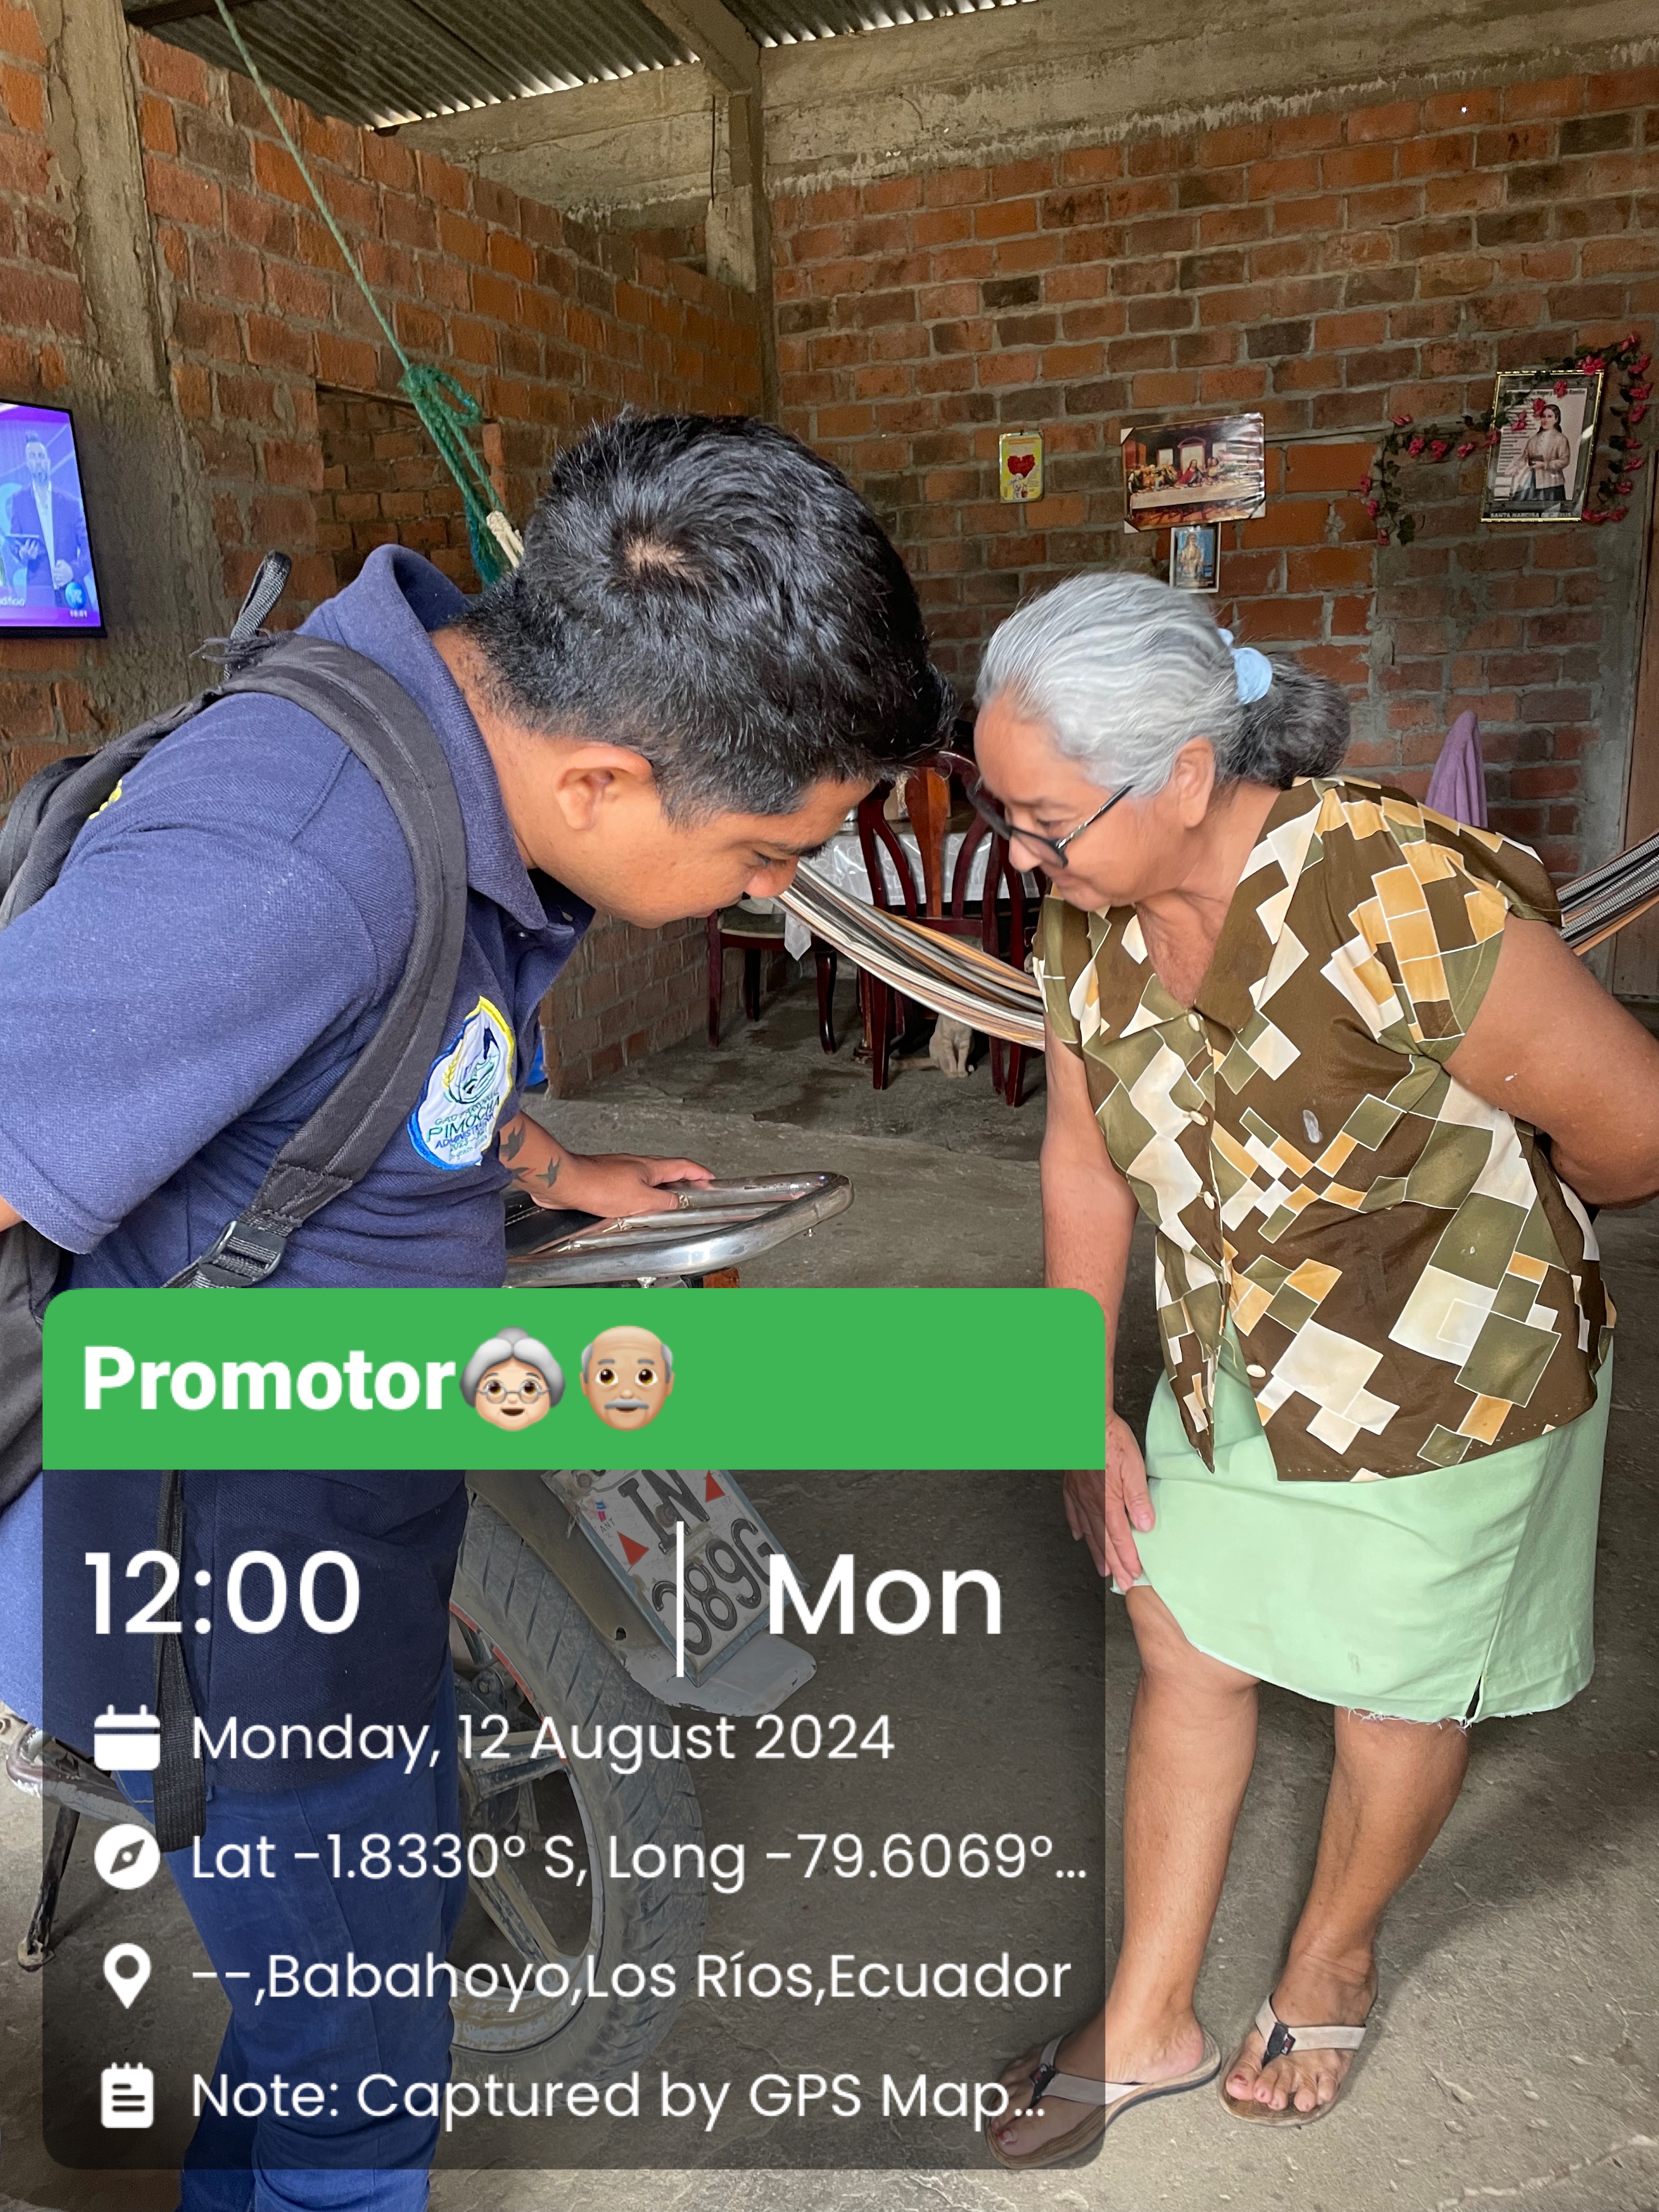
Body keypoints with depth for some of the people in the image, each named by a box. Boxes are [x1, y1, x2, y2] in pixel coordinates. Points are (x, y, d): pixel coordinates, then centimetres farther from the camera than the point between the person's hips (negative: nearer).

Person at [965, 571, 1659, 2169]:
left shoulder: (1411, 912, -34)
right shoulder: (1089, 919, -13)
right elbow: (1084, 1160, -1)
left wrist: (1462, 1232, -1)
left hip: (1445, 1386, -5)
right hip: (1230, 1370, 6)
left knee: (1396, 1695, 17)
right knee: (1183, 1653, 15)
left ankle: (1331, 1959, 49)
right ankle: (1147, 2027, 37)